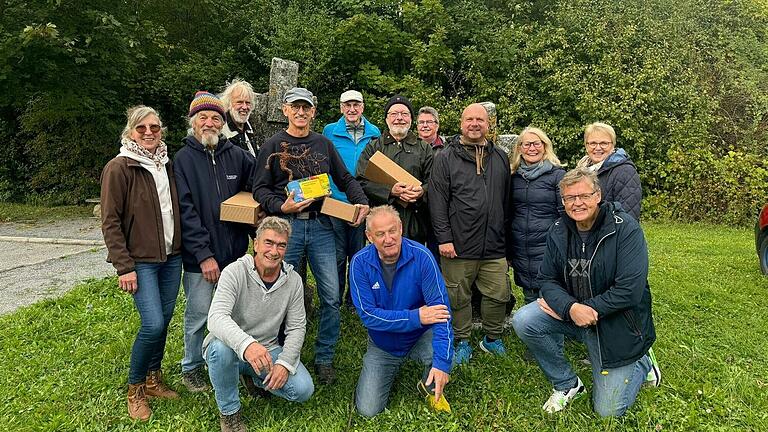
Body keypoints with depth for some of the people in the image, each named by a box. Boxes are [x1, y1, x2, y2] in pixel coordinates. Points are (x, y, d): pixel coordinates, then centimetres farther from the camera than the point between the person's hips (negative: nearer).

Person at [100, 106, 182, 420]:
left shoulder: (167, 165, 8)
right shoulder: (119, 168, -9)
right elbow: (110, 222, -10)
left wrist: (182, 247, 11)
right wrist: (124, 267, -14)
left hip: (172, 256, 6)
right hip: (140, 261, -5)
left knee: (164, 320, 10)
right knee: (153, 324, -11)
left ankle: (153, 380, 29)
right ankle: (134, 389, 10)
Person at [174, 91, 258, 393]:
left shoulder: (237, 155, 4)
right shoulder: (183, 159, -5)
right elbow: (185, 211, -11)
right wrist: (203, 254, -17)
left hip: (234, 251, 3)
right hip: (198, 256, -3)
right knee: (198, 314, 7)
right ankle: (192, 367, 28)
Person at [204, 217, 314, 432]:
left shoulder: (293, 280, -5)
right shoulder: (235, 272, -19)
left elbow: (296, 328, -1)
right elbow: (216, 317, -33)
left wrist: (285, 363, -18)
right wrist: (246, 344, -51)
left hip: (268, 349, 3)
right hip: (232, 347, -3)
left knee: (303, 390, -16)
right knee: (221, 347, -38)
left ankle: (258, 380, 17)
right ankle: (228, 412, -10)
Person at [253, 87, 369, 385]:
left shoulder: (323, 144, 13)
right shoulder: (273, 145, 5)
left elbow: (346, 179, 18)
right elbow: (260, 189, 2)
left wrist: (361, 202, 1)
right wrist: (281, 206, -15)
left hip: (320, 226, 2)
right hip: (286, 225, -2)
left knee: (331, 297, 1)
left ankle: (324, 359, 16)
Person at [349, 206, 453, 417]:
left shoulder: (421, 256, -21)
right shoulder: (360, 262, -17)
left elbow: (440, 307, -26)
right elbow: (367, 314, -20)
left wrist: (442, 362, -35)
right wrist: (415, 317, -28)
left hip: (421, 336, -1)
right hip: (382, 345, 1)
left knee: (444, 351, -32)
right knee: (368, 410, -6)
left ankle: (431, 387, 5)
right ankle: (391, 370, 27)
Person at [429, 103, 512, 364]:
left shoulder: (500, 158, 13)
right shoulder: (445, 158, 0)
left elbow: (507, 200, 17)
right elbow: (438, 202, -5)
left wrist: (505, 234, 14)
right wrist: (444, 238, -10)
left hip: (495, 246, 3)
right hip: (459, 245, -3)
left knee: (499, 295, 8)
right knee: (459, 297, 7)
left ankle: (492, 338, 30)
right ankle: (462, 342, 24)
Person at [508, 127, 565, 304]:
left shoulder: (558, 175, -4)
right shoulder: (514, 176, 9)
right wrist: (508, 251, 15)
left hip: (548, 249, -4)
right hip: (521, 253, 5)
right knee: (529, 302, 14)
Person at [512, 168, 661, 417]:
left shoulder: (625, 229, -20)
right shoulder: (559, 231, -4)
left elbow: (630, 291, -25)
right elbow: (547, 280, -5)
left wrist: (588, 310, -23)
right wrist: (570, 307, -24)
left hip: (617, 321, -4)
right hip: (570, 312, 5)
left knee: (608, 410, -2)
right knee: (523, 321, -22)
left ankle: (642, 362, 28)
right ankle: (566, 384, 1)